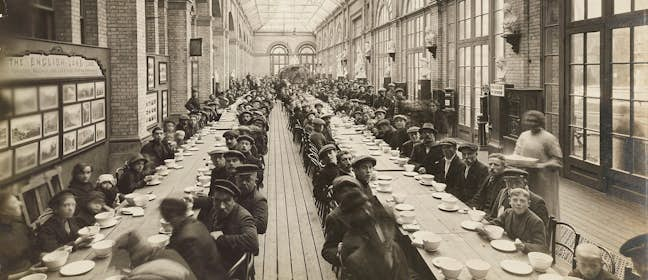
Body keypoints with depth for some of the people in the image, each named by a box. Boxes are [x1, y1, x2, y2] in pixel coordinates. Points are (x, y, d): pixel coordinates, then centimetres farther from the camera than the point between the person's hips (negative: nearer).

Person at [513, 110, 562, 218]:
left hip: (543, 181, -5)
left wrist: (540, 166, -20)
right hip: (525, 179, 5)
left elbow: (557, 160, -8)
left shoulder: (549, 138, -6)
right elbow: (516, 154, 18)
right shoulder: (523, 136, 12)